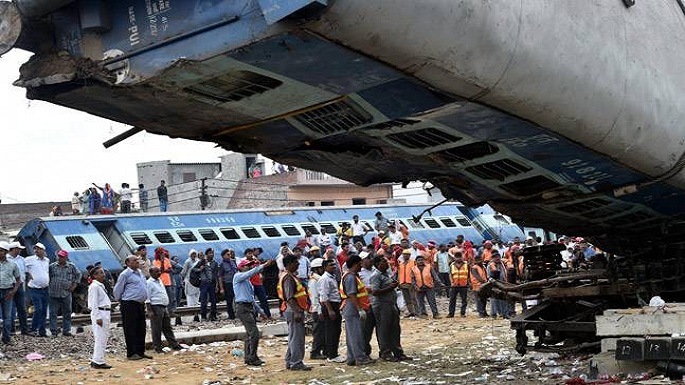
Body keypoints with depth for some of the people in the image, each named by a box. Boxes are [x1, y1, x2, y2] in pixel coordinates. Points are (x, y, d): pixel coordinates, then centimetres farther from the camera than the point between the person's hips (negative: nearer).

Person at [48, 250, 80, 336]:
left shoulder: (71, 266, 3)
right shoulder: (52, 266, 2)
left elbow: (78, 274, 15)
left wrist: (74, 285, 8)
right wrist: (48, 286, 5)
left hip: (66, 294, 1)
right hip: (53, 294, -1)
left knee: (67, 313, 6)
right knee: (53, 313, -1)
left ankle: (66, 330, 15)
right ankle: (53, 330, 5)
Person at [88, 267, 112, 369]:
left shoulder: (101, 286, 18)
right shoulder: (94, 287, -12)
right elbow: (94, 303, -17)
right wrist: (98, 317, -21)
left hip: (105, 314, 10)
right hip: (99, 313, -10)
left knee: (104, 338, 13)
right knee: (100, 338, -9)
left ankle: (96, 360, 19)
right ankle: (98, 361, -7)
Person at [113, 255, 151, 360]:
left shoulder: (140, 272, 14)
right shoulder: (125, 274, -9)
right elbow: (117, 290, -4)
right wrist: (121, 301, 6)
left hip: (140, 304, 8)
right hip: (129, 304, -8)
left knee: (141, 329, 11)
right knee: (130, 330, -3)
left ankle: (140, 351, 20)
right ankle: (131, 353, 2)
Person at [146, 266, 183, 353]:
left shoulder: (160, 281, 16)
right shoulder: (149, 283, -9)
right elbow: (147, 298, -13)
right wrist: (149, 311, -17)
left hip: (164, 307, 8)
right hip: (156, 307, -8)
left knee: (167, 327, 12)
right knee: (156, 329, -2)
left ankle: (174, 344, 15)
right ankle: (157, 347, 6)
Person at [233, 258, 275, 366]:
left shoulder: (247, 280, 22)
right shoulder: (238, 276, -4)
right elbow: (252, 272, -23)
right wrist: (264, 265, -28)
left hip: (249, 308, 10)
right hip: (242, 308, -10)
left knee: (250, 334, 10)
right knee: (254, 333, -15)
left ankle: (248, 358, 15)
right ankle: (252, 358, -13)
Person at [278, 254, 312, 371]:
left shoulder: (292, 277, 17)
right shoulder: (288, 278, -16)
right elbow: (290, 298, -23)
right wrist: (297, 311, -27)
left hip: (296, 310, 11)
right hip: (293, 310, -11)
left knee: (294, 338, 15)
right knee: (296, 338, -8)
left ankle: (290, 362, 21)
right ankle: (296, 363, -6)